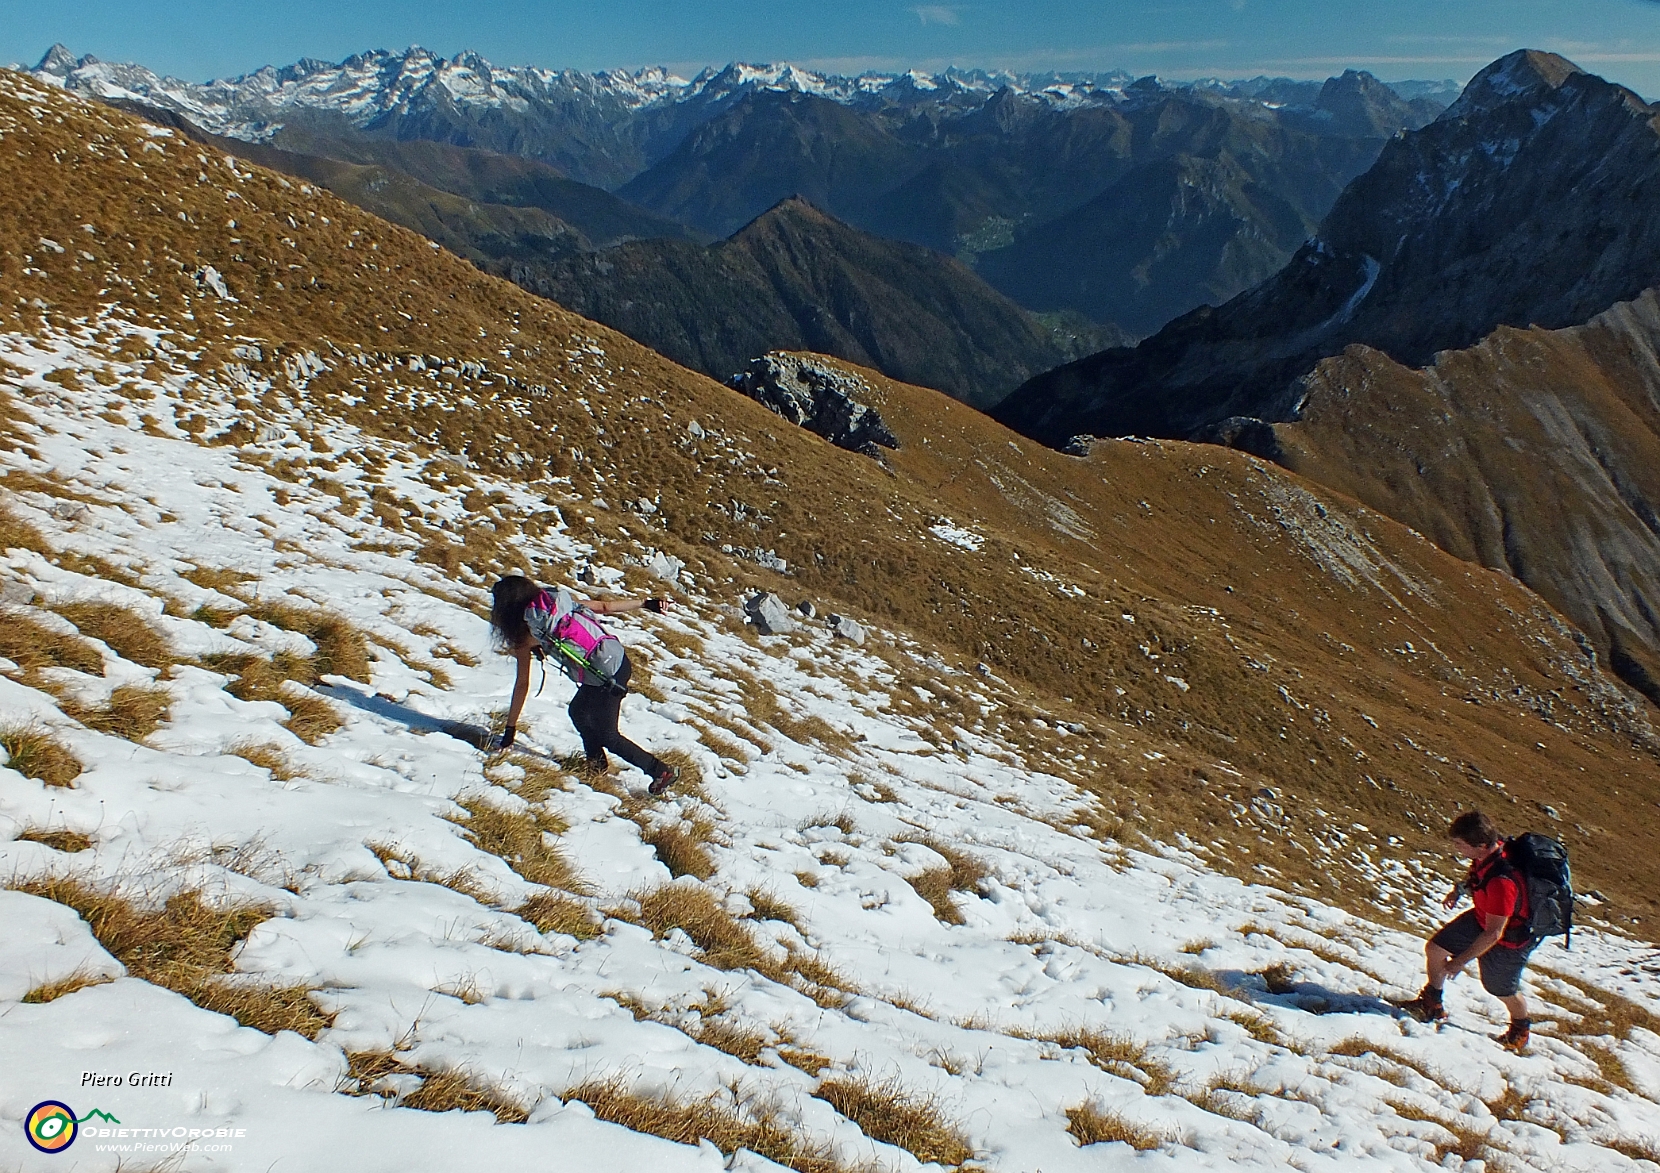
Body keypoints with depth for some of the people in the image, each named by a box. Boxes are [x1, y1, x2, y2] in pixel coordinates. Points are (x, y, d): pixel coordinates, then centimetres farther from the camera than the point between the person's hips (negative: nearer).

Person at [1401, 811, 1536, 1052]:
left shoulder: (1502, 882, -43)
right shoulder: (1492, 848, -19)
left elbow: (1494, 934, -33)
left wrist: (1461, 960, -23)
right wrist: (1459, 889, -6)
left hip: (1509, 938, -8)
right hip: (1481, 918, 8)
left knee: (1502, 990, 16)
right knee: (1434, 948, 9)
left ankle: (1520, 1028, 49)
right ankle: (1431, 1005, 32)